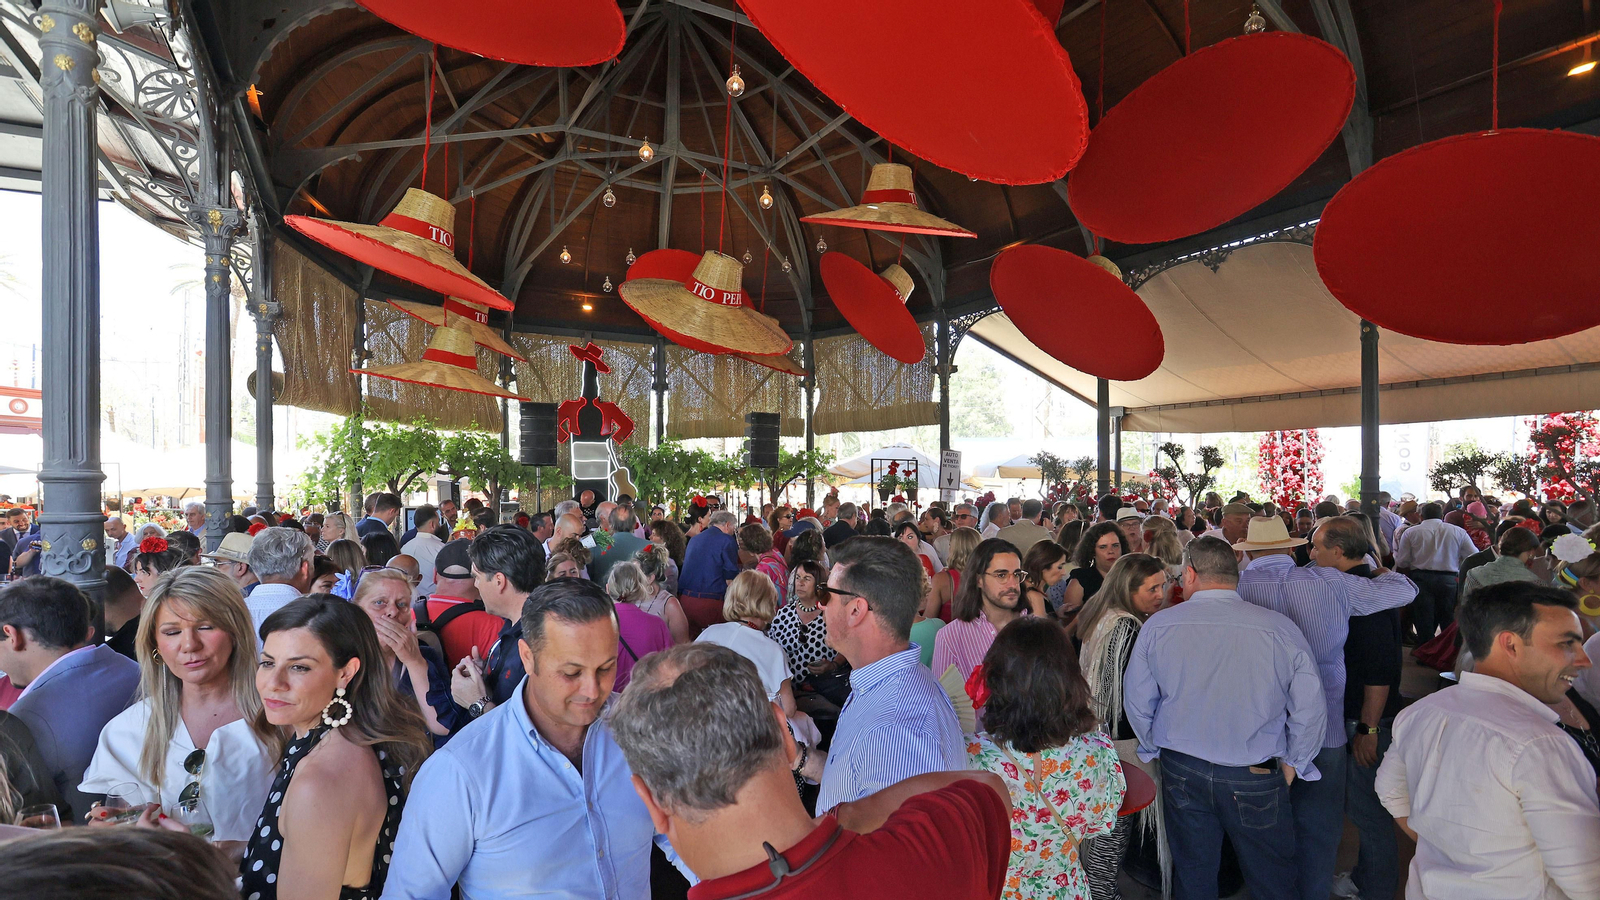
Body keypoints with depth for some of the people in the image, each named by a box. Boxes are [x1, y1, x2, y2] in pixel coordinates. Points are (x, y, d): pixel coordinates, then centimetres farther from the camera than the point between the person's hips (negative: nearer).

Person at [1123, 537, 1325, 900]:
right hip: (1256, 779, -1)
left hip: (1181, 773, 2)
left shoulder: (1157, 626, -8)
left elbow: (1137, 703, 1)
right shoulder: (1280, 628, -13)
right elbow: (1311, 708, -6)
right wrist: (1292, 762, 10)